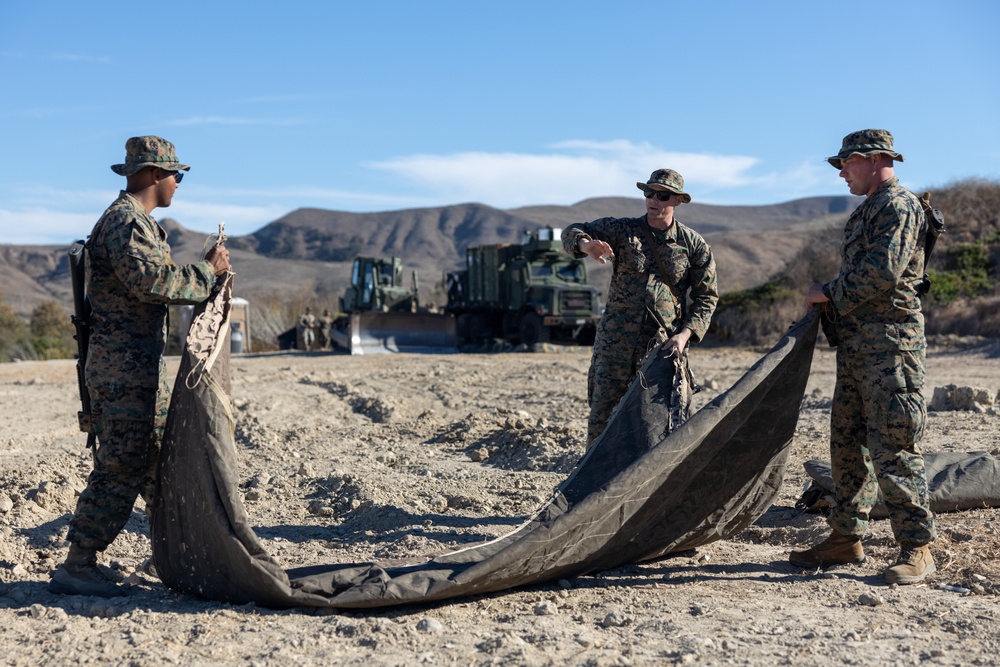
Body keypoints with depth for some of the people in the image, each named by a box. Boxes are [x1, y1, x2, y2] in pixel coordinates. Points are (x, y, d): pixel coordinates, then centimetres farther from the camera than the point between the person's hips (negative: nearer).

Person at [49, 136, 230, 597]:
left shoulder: (136, 222, 19)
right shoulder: (124, 221, -14)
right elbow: (151, 281, -27)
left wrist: (203, 272, 13)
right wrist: (206, 272, -16)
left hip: (142, 368, 11)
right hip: (123, 368, -11)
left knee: (160, 459, 17)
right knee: (121, 468, -9)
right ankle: (76, 567, -3)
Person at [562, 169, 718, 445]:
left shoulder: (693, 244, 3)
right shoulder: (622, 230, 4)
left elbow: (706, 296, 6)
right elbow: (572, 232, 0)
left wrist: (685, 334, -9)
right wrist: (586, 245, -25)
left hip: (666, 343, 0)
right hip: (616, 339, 0)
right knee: (602, 416, 0)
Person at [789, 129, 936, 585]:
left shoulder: (899, 206, -8)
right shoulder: (866, 211, 23)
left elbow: (882, 273, -20)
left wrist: (829, 294, -9)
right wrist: (829, 301, 9)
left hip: (889, 342, -10)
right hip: (856, 342, 10)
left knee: (892, 445, -9)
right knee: (847, 443, 11)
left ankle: (917, 549, -2)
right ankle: (846, 538, 18)